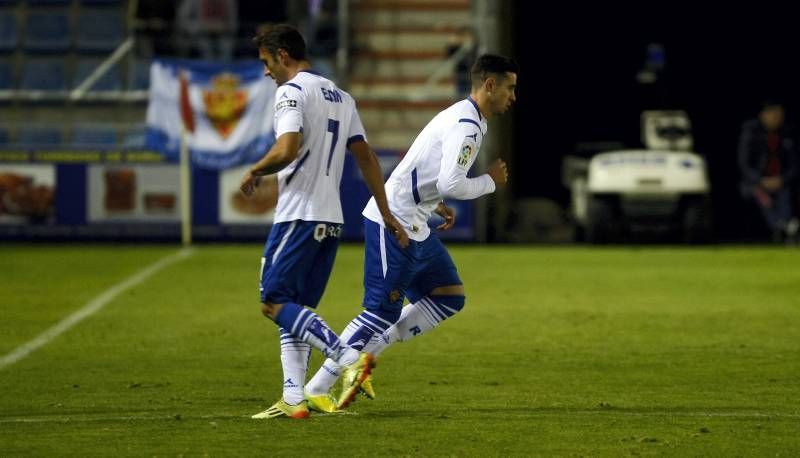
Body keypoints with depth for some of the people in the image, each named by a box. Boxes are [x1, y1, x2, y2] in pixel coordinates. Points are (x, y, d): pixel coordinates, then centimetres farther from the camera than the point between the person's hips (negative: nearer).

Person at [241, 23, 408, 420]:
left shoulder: (292, 91, -9)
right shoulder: (341, 97, 18)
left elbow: (287, 149, -23)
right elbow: (366, 157, 18)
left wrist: (255, 171, -4)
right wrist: (386, 214, 19)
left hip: (299, 216, -9)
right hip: (331, 220, 9)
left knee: (274, 303, -8)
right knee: (295, 309, 11)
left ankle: (351, 359, -23)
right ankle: (293, 399, 2)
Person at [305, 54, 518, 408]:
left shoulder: (461, 118, 17)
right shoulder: (467, 124, -16)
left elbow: (416, 165, 25)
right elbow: (451, 184, -25)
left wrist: (436, 204, 18)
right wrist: (491, 181, -9)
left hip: (414, 226, 10)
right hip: (393, 222, -10)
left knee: (450, 298, 9)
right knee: (384, 310, -8)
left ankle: (364, 355, 8)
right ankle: (315, 389, -5)